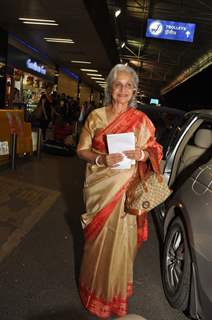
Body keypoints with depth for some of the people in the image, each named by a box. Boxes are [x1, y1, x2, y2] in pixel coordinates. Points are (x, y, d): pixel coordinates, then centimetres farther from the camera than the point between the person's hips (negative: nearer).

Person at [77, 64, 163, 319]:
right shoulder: (96, 116, 0)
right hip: (100, 186, 0)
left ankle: (116, 291, 37)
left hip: (126, 189, 0)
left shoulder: (141, 120, 0)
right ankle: (96, 287, 39)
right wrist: (102, 159, -19)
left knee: (120, 238, 9)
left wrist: (142, 154, -17)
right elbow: (82, 150, 1)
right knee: (98, 237, 11)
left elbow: (155, 151, 6)